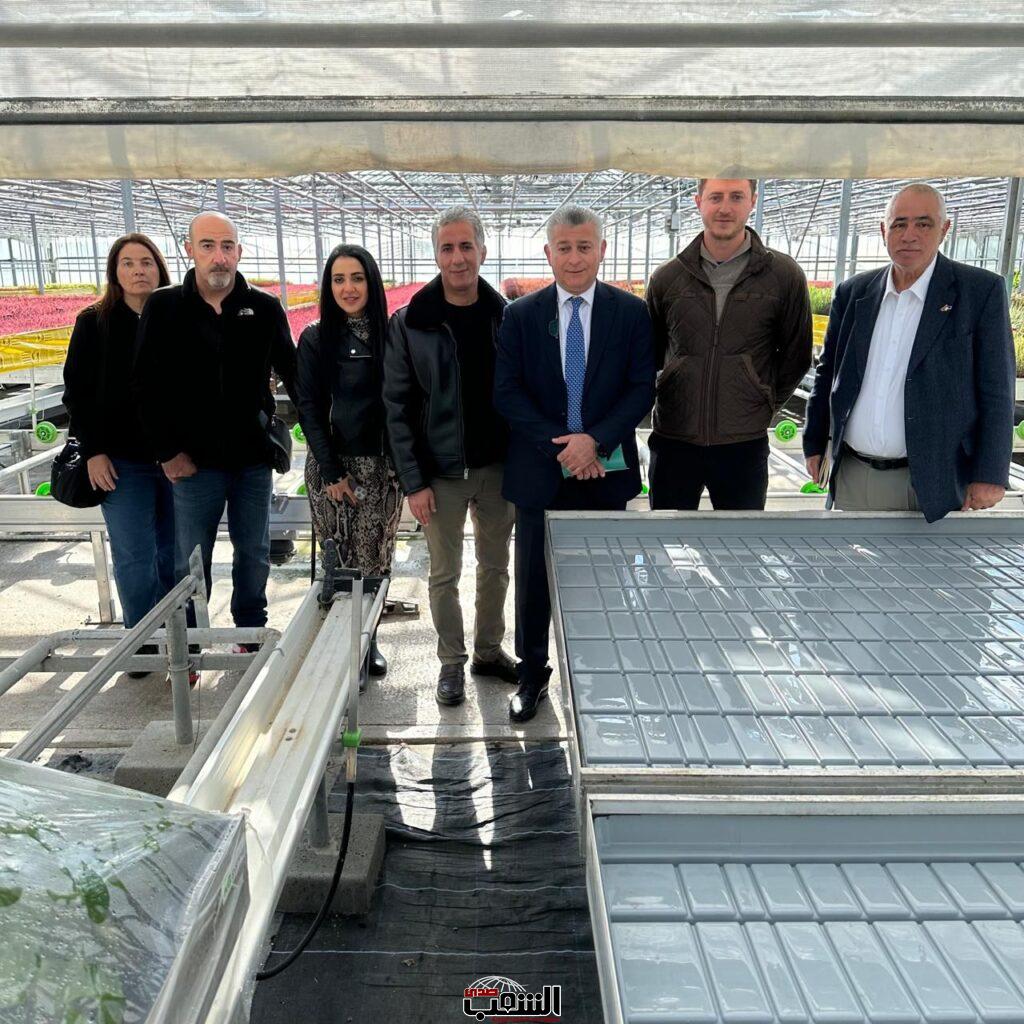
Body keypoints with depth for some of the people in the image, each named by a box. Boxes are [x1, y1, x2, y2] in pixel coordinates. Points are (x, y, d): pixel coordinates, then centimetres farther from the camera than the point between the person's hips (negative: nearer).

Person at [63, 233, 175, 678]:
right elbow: (78, 391, 3)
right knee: (134, 558, -3)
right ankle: (141, 643, 12)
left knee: (173, 556, 7)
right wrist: (93, 450, -5)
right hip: (122, 462, -1)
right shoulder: (94, 323, 3)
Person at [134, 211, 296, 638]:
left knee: (254, 557, 13)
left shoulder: (265, 308, 1)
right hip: (194, 462, -1)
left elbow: (292, 375, 8)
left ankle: (252, 639, 31)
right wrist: (169, 451, -5)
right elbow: (147, 386, -1)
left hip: (253, 459, 2)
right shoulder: (164, 307, -2)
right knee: (191, 566, 6)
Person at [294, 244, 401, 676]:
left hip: (381, 463, 2)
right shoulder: (315, 339, 1)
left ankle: (368, 640, 21)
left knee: (376, 559, 4)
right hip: (332, 464, -1)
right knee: (339, 561, -1)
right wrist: (332, 472, -9)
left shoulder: (391, 334, 6)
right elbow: (308, 408, -2)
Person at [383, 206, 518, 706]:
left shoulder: (506, 317, 0)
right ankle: (452, 662, 25)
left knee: (495, 565, 15)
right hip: (441, 472, -2)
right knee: (445, 573, 8)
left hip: (497, 465, 3)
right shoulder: (409, 323, -6)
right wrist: (413, 481, -11)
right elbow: (397, 407, -7)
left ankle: (489, 650, 33)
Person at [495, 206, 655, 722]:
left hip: (605, 468, 0)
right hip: (539, 471, 0)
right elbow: (506, 393, -4)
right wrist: (558, 445, -15)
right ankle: (532, 675, 28)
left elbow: (643, 388, -3)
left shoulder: (631, 312, 1)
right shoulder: (520, 315, 1)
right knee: (534, 580, 9)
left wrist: (596, 440, -16)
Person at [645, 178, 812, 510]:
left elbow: (796, 357, 8)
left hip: (745, 445, -1)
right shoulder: (667, 278, 4)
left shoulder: (784, 275, -1)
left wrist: (764, 406, 6)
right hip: (673, 441, 1)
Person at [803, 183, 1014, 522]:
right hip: (851, 475, 4)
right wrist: (814, 443, 12)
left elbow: (996, 391, -5)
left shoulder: (981, 290, -4)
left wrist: (990, 475, -8)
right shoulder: (853, 292, 6)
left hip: (931, 483, -3)